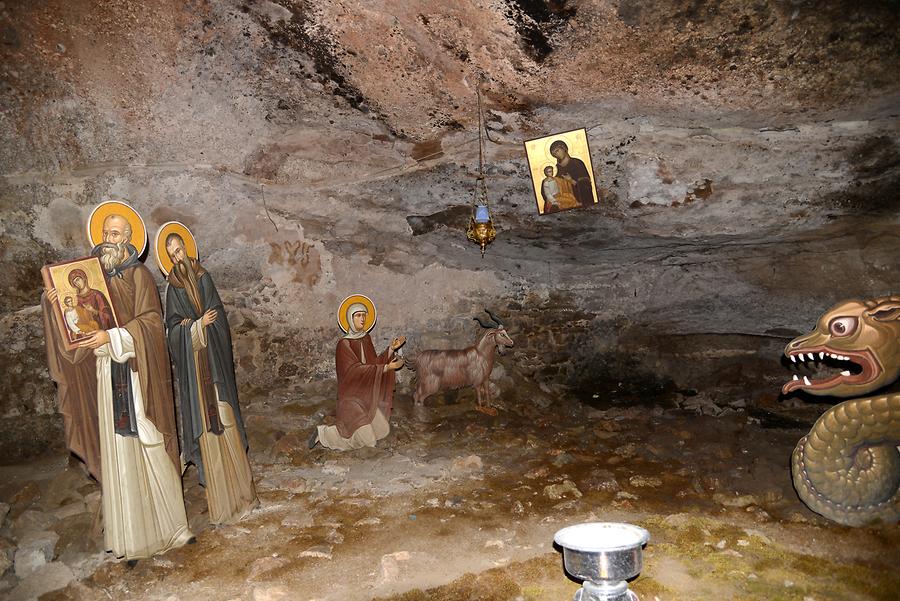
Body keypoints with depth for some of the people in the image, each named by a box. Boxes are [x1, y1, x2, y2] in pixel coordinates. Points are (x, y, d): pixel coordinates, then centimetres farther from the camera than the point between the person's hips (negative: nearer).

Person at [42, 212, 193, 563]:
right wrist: (53, 302, -10)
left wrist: (112, 337, -21)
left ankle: (169, 525, 16)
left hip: (137, 373, -3)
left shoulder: (139, 275, 0)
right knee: (118, 453, 5)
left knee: (151, 447, 1)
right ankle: (132, 538, 14)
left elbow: (150, 320, -10)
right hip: (106, 374, 3)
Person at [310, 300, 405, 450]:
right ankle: (323, 432, 8)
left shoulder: (366, 338, 4)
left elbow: (374, 362, 6)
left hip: (367, 395, 8)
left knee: (383, 430, 11)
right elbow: (357, 370, -23)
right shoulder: (344, 344, -18)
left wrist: (391, 349, -5)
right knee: (368, 441, -10)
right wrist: (387, 368, -27)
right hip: (351, 396, -7)